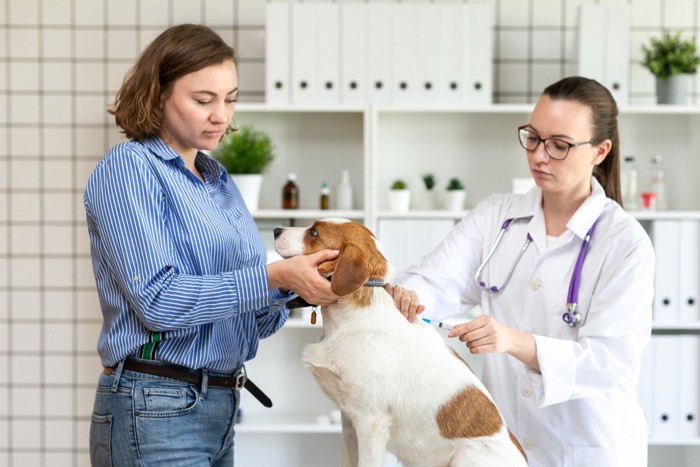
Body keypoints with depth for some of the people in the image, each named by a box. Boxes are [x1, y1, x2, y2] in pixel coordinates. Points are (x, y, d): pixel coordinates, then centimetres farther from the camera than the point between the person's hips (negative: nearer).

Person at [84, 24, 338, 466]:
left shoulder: (219, 181, 14)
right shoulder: (128, 168, -8)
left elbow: (250, 322, 14)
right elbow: (157, 299, -20)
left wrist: (292, 283, -6)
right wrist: (273, 276, -22)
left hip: (220, 407, 8)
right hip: (156, 412, -8)